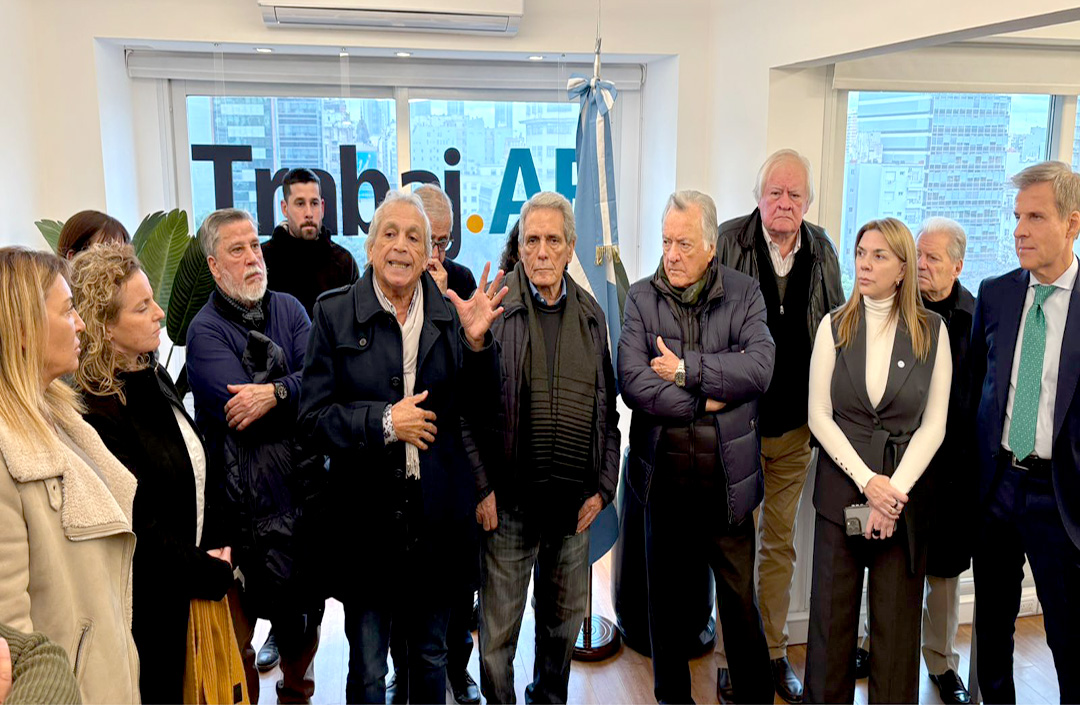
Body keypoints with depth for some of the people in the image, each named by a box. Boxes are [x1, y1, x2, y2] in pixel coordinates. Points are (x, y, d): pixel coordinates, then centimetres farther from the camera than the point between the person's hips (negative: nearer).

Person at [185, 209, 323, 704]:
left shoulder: (289, 309, 7)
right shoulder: (205, 329, -7)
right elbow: (237, 407, -20)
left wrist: (274, 392, -21)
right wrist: (296, 391, -14)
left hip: (304, 488, 5)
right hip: (245, 501, -5)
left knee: (305, 607, 18)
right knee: (237, 630, 3)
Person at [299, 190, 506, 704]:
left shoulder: (450, 313, 1)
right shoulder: (334, 313, -4)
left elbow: (479, 407, 1)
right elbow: (314, 416, -6)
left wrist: (476, 342, -14)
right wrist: (383, 422, -18)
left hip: (438, 513, 2)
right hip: (367, 512, -2)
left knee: (430, 655, 21)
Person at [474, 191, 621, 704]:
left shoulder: (591, 315, 8)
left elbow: (607, 407, 11)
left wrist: (603, 485, 5)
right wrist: (480, 486, -11)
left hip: (575, 500, 4)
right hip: (509, 497, -4)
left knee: (565, 617, 18)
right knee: (499, 620, 7)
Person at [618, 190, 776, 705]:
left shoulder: (744, 295, 0)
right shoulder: (641, 298, -1)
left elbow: (760, 367, -15)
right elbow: (632, 382, -13)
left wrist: (686, 369, -16)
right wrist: (708, 399, -13)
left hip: (727, 479, -1)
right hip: (663, 477, 1)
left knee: (741, 602, 9)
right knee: (664, 596, 18)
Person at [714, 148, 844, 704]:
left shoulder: (823, 251, 2)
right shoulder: (727, 241, -8)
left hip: (797, 427, 3)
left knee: (781, 544, 15)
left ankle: (774, 652, 30)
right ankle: (730, 658, 22)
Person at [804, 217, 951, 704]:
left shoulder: (933, 332, 1)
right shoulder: (834, 327, 2)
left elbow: (934, 424, -2)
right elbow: (819, 416, -3)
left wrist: (895, 490, -13)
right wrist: (867, 481, -12)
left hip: (907, 491, 0)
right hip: (841, 486, 1)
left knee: (897, 621, 8)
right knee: (832, 612, 7)